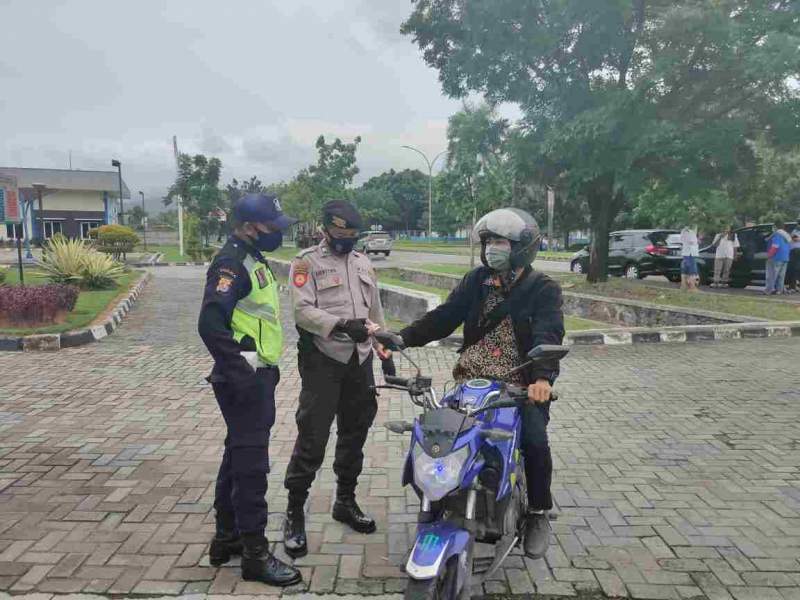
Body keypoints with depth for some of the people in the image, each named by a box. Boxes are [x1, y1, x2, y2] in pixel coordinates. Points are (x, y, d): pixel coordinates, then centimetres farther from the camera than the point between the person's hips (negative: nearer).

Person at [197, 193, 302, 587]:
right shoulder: (231, 263, -16)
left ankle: (226, 538, 32)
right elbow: (210, 324, -26)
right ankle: (255, 553, 9)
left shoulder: (253, 260, 15)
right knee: (251, 463, -3)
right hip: (245, 382, -10)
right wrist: (240, 373, -24)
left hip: (258, 377, 10)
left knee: (238, 457, 18)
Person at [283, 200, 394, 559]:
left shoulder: (363, 263, 16)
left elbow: (375, 310, 21)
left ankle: (346, 501, 30)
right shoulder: (307, 262, -3)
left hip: (360, 359, 6)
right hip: (322, 359, -6)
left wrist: (384, 350, 18)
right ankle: (295, 512, 8)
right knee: (312, 438, -6)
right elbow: (303, 310, -16)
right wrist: (342, 325, -28)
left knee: (355, 434, 14)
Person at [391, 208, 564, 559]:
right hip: (471, 383, 4)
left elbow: (548, 335, -20)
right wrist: (401, 338, -13)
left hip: (522, 388, -3)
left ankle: (538, 514, 5)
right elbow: (443, 317, 2)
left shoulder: (543, 289, -4)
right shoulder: (477, 280, 8)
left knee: (535, 441, -23)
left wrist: (543, 377, -40)